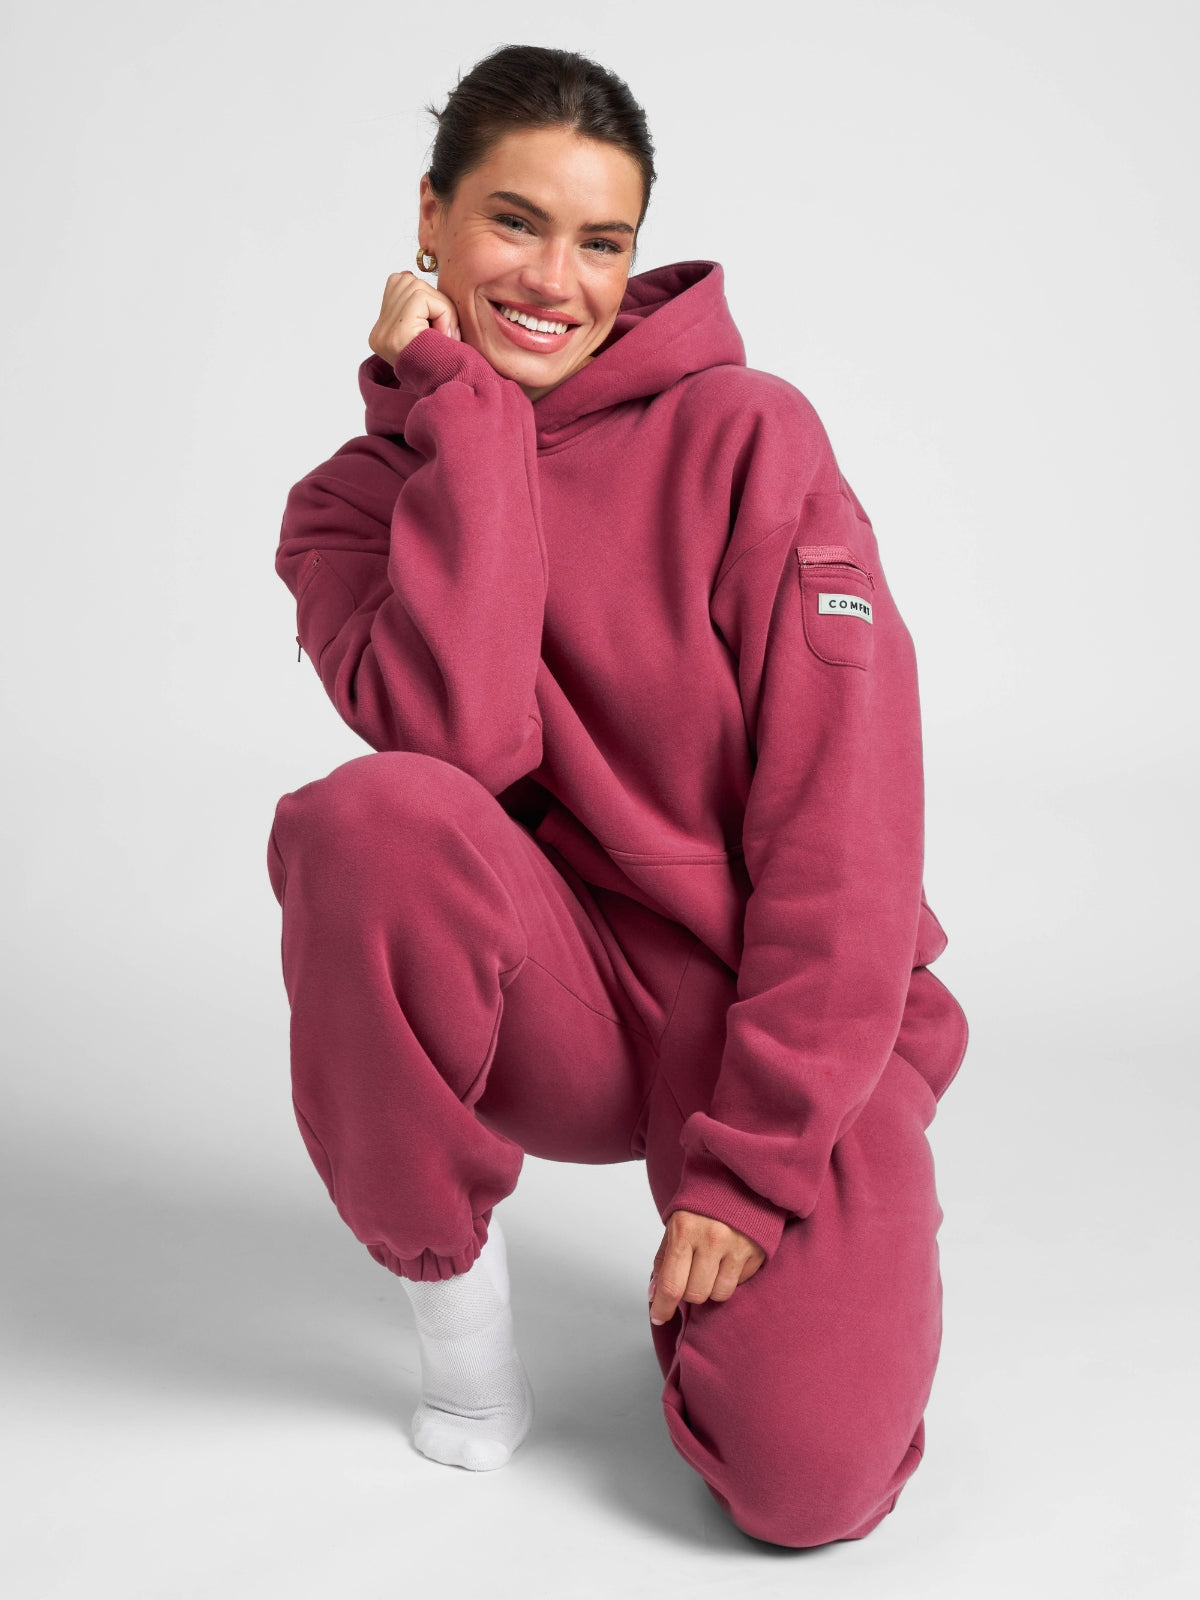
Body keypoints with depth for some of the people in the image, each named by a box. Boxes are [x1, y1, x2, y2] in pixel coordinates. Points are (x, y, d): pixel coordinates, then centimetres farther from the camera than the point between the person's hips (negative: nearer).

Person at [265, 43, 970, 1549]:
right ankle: (444, 1266, -5)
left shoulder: (747, 433, -7)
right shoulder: (355, 502, 1)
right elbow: (462, 740, -21)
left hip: (798, 1021, -1)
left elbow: (842, 820, -13)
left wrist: (753, 1161, -16)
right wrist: (467, 413, -17)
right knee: (371, 819, -30)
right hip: (569, 1002, 2)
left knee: (806, 1474, -21)